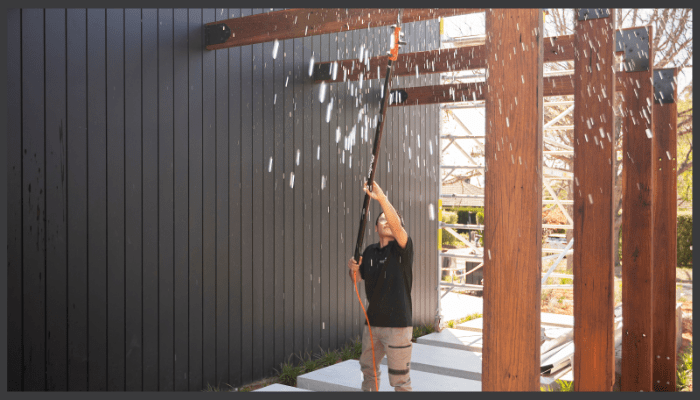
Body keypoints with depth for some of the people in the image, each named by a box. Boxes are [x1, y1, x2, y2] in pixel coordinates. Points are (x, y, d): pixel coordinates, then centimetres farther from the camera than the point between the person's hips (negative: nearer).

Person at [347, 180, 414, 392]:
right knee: (368, 369, 22)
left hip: (397, 324, -6)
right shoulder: (370, 251, 8)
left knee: (400, 379, 1)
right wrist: (353, 269, -6)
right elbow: (359, 277, 18)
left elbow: (396, 226, -28)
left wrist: (382, 198, -39)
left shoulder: (401, 249, -8)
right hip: (373, 321, 6)